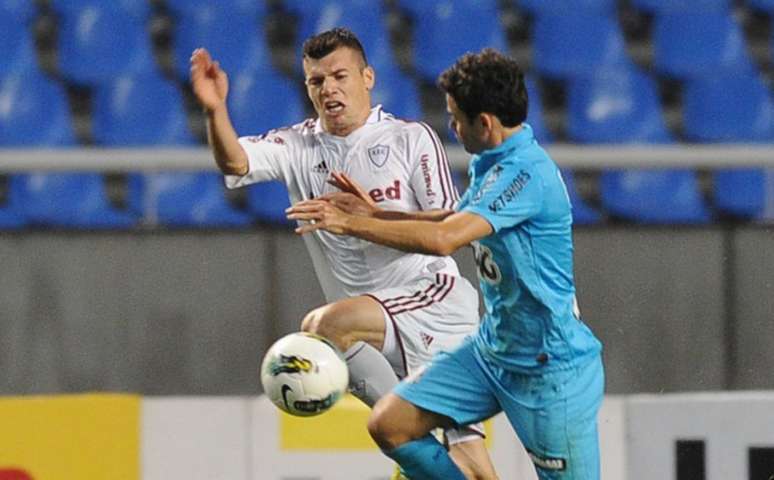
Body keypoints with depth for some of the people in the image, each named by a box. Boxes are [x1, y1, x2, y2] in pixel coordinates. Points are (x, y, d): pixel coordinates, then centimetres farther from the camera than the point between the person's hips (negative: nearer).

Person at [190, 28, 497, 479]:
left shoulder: (412, 138, -1)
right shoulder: (299, 147, 8)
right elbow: (235, 160, -10)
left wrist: (373, 216, -19)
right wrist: (215, 110, -30)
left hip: (436, 296, -4)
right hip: (390, 337, 4)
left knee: (325, 324, -28)